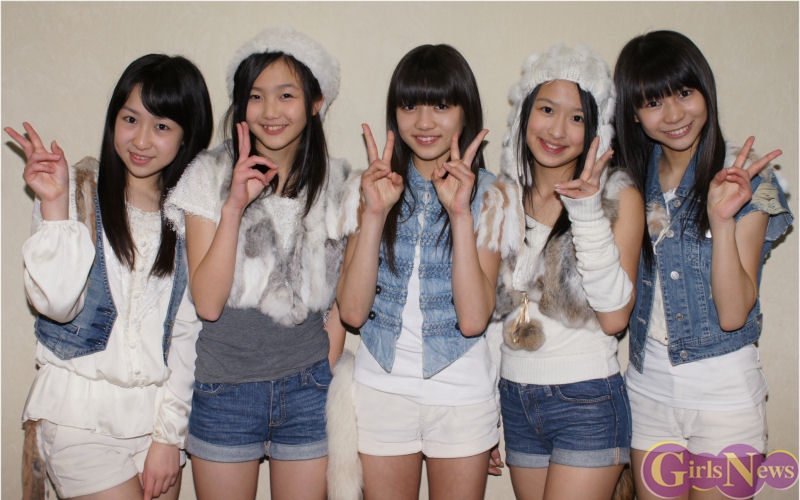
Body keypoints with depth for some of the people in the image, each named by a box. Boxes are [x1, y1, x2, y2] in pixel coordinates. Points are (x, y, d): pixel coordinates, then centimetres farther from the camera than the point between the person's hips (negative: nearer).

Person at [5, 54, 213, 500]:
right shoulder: (79, 188, -4)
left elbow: (189, 329, 0)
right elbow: (57, 303, -15)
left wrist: (170, 434, -2)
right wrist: (55, 204, -22)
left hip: (158, 408, 3)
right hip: (82, 412, -2)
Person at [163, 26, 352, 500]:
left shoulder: (338, 184, -2)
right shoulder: (210, 175, -6)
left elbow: (341, 301, 6)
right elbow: (208, 303, -13)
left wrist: (324, 377, 2)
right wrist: (234, 205, -20)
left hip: (308, 386, 1)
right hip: (224, 386, 0)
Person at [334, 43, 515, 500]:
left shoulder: (488, 195, -5)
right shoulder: (371, 189, -1)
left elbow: (473, 319, -17)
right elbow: (352, 312, -11)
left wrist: (461, 213, -22)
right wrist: (374, 213, -19)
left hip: (463, 396, -1)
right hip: (381, 390, 1)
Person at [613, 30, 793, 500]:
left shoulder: (746, 177, -10)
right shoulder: (634, 180, 1)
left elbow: (732, 314, -17)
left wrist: (721, 218, -28)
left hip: (723, 389, -3)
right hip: (648, 385, 4)